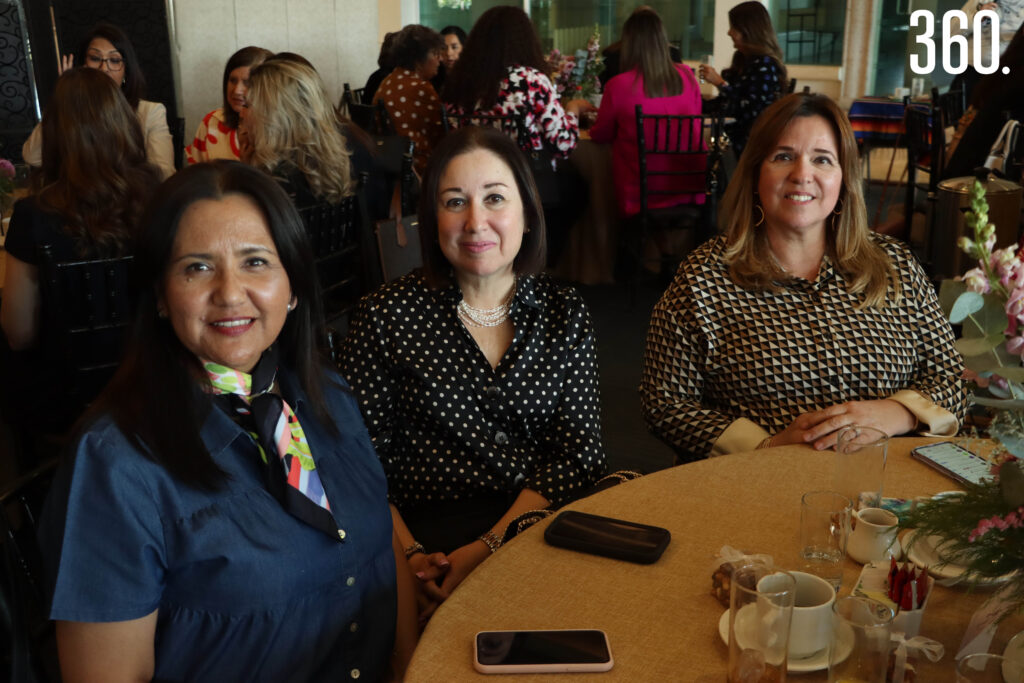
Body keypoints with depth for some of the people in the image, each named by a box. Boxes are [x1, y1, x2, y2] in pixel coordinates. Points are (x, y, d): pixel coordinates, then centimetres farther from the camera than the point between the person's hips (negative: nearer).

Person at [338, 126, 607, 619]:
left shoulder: (564, 314, 9)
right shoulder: (386, 316, 3)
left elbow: (578, 451, 0)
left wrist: (489, 545, -14)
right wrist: (409, 555, -17)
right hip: (431, 534, -3)